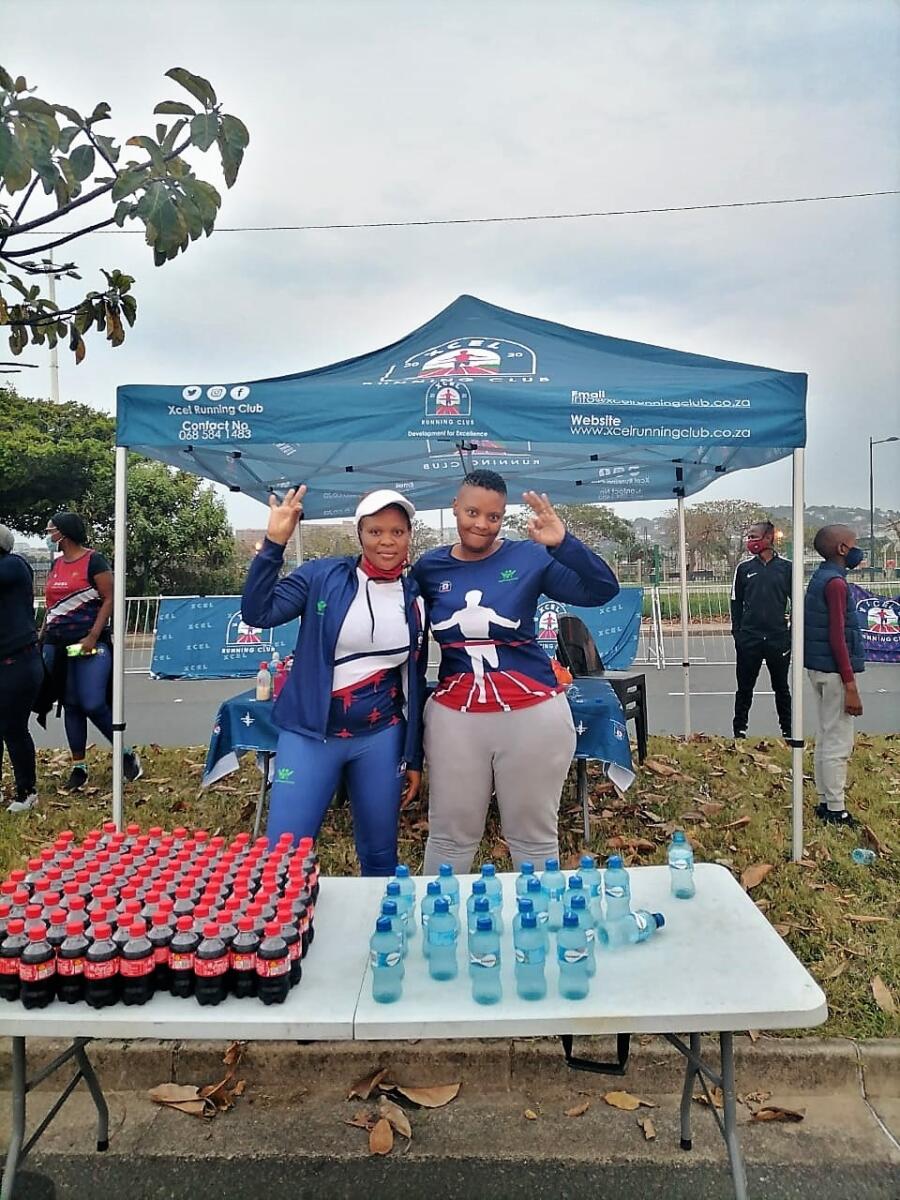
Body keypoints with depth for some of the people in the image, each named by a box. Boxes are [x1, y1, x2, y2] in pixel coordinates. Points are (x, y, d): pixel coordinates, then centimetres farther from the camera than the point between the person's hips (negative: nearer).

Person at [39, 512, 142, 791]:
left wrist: (93, 637, -17)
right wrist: (41, 636, 14)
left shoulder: (93, 560, -7)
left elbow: (109, 600, -10)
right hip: (57, 645, 7)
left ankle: (127, 755, 7)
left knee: (93, 705, -12)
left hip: (89, 643, -7)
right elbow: (51, 605, 20)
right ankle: (79, 768, 17)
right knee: (71, 706, 9)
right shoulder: (56, 564, 13)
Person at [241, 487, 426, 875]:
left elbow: (414, 682, 9)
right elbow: (257, 613, -16)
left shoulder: (415, 599, 4)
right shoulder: (322, 577, -5)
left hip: (380, 739, 3)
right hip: (310, 735, -2)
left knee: (380, 856, 13)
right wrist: (274, 543, -23)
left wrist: (413, 757, 10)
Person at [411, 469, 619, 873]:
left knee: (535, 838, 13)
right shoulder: (429, 567, 3)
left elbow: (601, 591, -13)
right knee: (449, 837, 13)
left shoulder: (529, 557, -5)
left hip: (532, 713, -1)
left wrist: (563, 544, -27)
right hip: (454, 715, 2)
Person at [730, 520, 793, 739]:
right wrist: (736, 633, 1)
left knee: (781, 688, 12)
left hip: (779, 639, -1)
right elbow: (736, 603, 6)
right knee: (745, 688, 8)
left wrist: (793, 632, -1)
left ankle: (787, 730, 24)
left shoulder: (786, 567, -1)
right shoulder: (744, 568, 3)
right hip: (749, 639, 1)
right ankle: (739, 730, 19)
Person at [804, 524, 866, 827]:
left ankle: (825, 802, 23)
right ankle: (835, 811, 5)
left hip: (819, 668, 10)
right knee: (839, 743, -2)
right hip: (834, 671, -10)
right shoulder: (836, 582, -17)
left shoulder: (821, 577, 12)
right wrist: (850, 685, -20)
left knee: (826, 739, 15)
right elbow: (837, 636, -21)